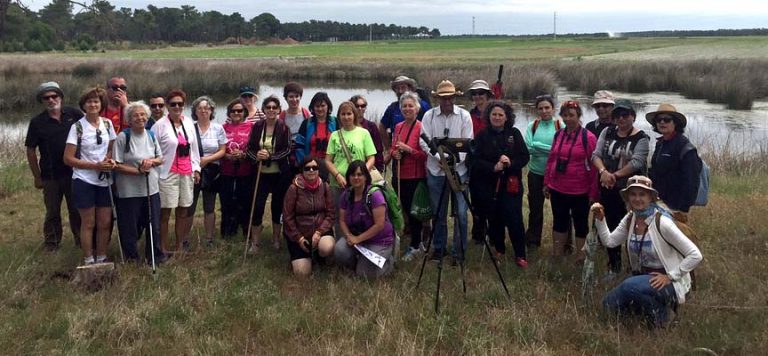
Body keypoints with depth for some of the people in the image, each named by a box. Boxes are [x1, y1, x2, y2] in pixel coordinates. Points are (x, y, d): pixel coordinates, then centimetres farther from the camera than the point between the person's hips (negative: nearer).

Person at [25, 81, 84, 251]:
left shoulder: (74, 114, -3)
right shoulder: (37, 122, -3)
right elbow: (31, 151, 1)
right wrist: (37, 177, 0)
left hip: (74, 172, 0)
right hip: (50, 176, 0)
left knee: (77, 210, 10)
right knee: (52, 212, 11)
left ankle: (81, 240, 24)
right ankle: (51, 243, 24)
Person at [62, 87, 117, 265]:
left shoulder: (107, 123, 3)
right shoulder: (77, 127, -8)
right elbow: (68, 158, -10)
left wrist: (110, 160, -7)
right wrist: (96, 166, -17)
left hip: (104, 181, 4)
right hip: (84, 181, -4)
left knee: (105, 223, 7)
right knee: (88, 223, 4)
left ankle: (101, 259, 22)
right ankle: (88, 261, 16)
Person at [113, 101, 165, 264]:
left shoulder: (151, 135, 6)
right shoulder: (123, 137, -10)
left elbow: (161, 158, 13)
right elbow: (117, 165, -12)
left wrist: (152, 161, -8)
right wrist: (138, 171, -20)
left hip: (151, 188, 5)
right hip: (129, 191, -5)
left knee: (154, 224, 13)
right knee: (129, 227, 5)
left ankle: (154, 255, 30)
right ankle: (131, 257, 24)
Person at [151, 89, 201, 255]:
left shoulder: (189, 123, 9)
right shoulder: (160, 125, -7)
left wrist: (196, 169, 12)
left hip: (187, 173, 5)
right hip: (168, 173, -5)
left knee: (183, 211, 10)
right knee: (165, 212, 0)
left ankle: (180, 246, 22)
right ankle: (163, 248, 10)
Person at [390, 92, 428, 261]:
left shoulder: (421, 127, -10)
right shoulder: (398, 127, 11)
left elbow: (426, 154, -12)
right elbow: (392, 149, 20)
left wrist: (408, 149, -21)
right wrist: (394, 153, -2)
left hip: (416, 177, -7)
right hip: (400, 176, 7)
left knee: (413, 210, -1)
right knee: (405, 209, 12)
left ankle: (414, 246, 14)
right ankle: (417, 242, 27)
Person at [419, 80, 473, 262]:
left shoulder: (464, 115, 1)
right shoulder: (429, 115, 2)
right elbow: (424, 141, -3)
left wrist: (456, 158, -17)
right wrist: (440, 157, -16)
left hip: (459, 169, -1)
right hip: (436, 170, 1)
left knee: (461, 212, -2)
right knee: (438, 212, 9)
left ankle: (459, 250, 12)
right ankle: (438, 247, 24)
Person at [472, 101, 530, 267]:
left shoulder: (514, 133, 3)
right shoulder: (482, 136, 1)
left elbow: (524, 157, -1)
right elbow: (476, 160, -6)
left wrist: (511, 163, -20)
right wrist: (493, 167, -22)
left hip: (511, 184, -1)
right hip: (489, 185, 1)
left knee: (514, 219, -5)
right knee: (494, 219, 8)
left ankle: (520, 255, 6)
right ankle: (499, 249, 28)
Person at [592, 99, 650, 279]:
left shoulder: (641, 138, -7)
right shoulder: (607, 132, 7)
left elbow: (637, 162, -18)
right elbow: (596, 154, -1)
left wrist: (615, 175, -19)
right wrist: (603, 171, -19)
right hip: (608, 190, 5)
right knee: (611, 227, 12)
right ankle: (614, 267, 27)